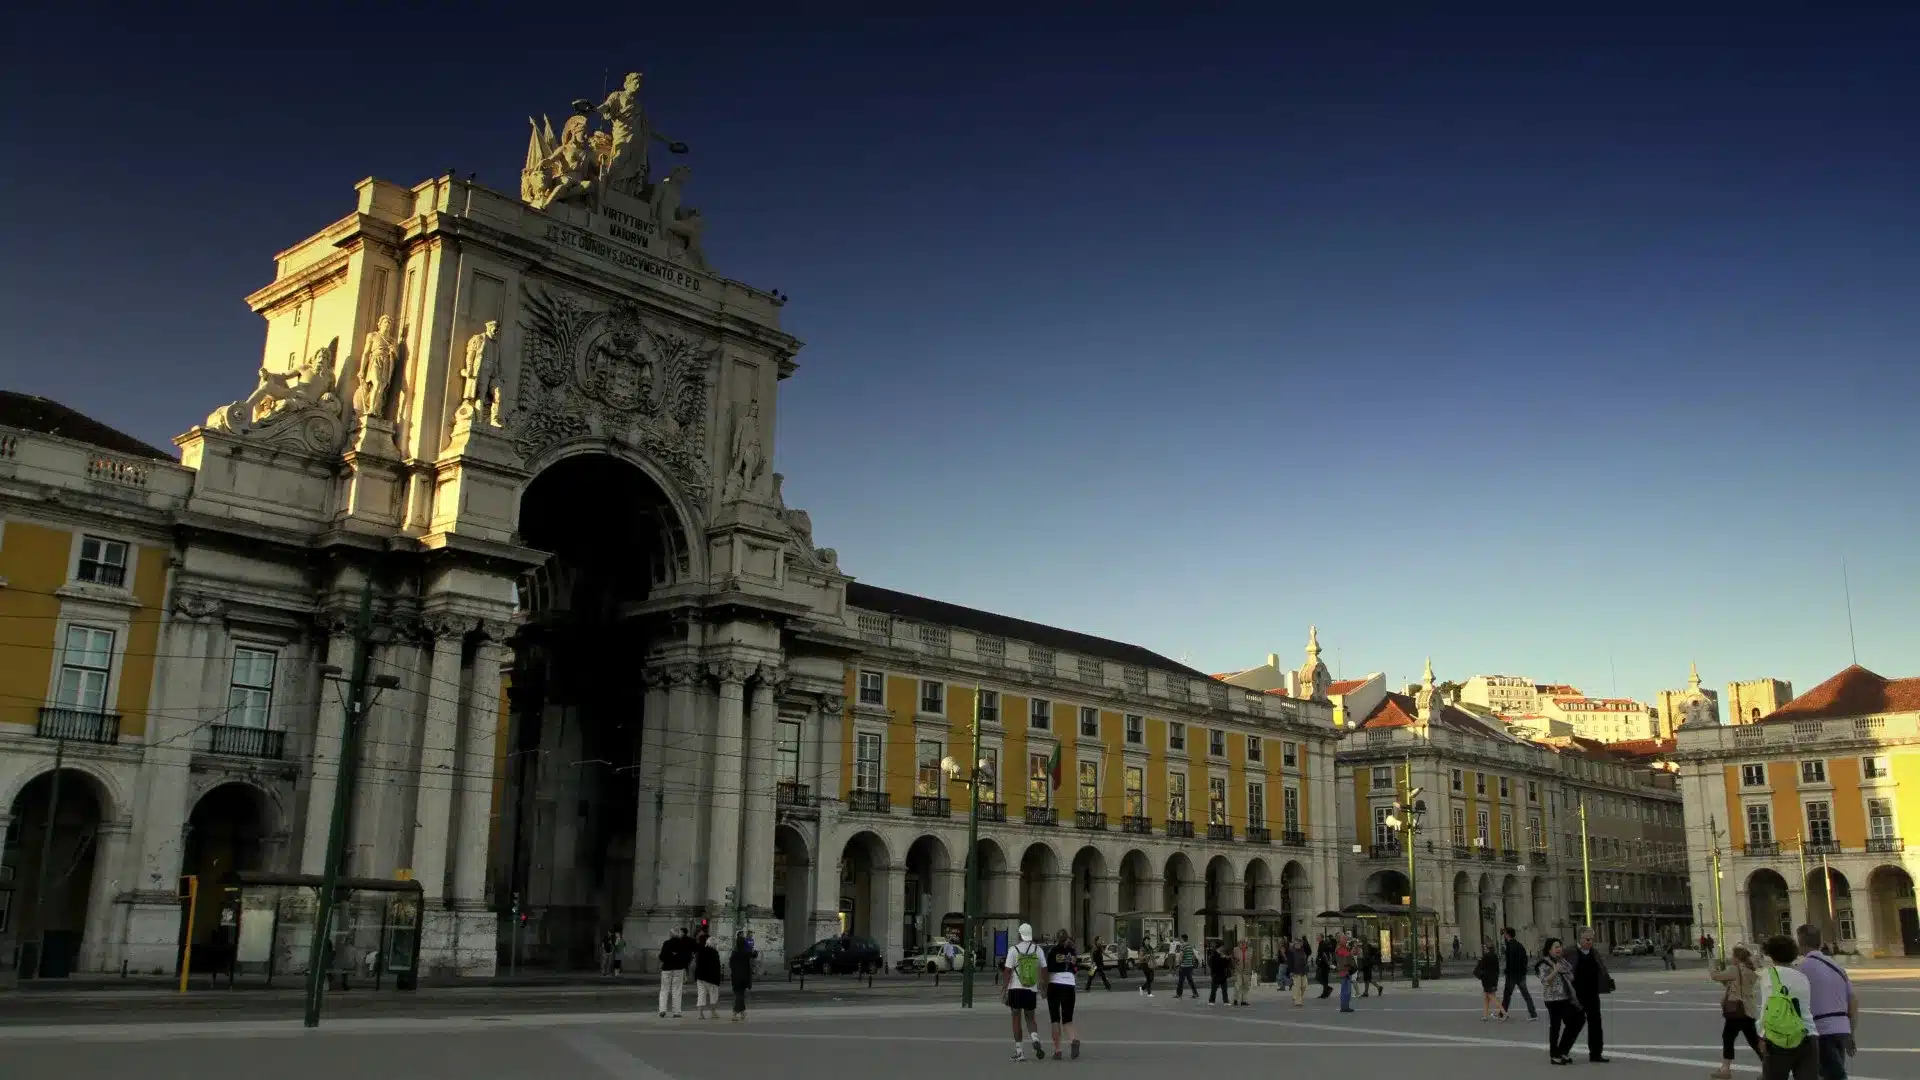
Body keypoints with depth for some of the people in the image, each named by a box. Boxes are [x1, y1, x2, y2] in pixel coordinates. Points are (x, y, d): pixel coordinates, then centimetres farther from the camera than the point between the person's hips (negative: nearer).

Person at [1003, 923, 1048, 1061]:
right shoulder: (1037, 949, 2)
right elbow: (1044, 970, 5)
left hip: (1016, 989, -2)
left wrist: (1004, 989, -4)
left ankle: (1019, 1051, 5)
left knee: (1017, 1018, 7)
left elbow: (1007, 971, -8)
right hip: (1032, 990, 2)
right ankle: (1036, 1039, -11)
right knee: (1030, 1017, 17)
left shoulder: (1013, 949, -6)